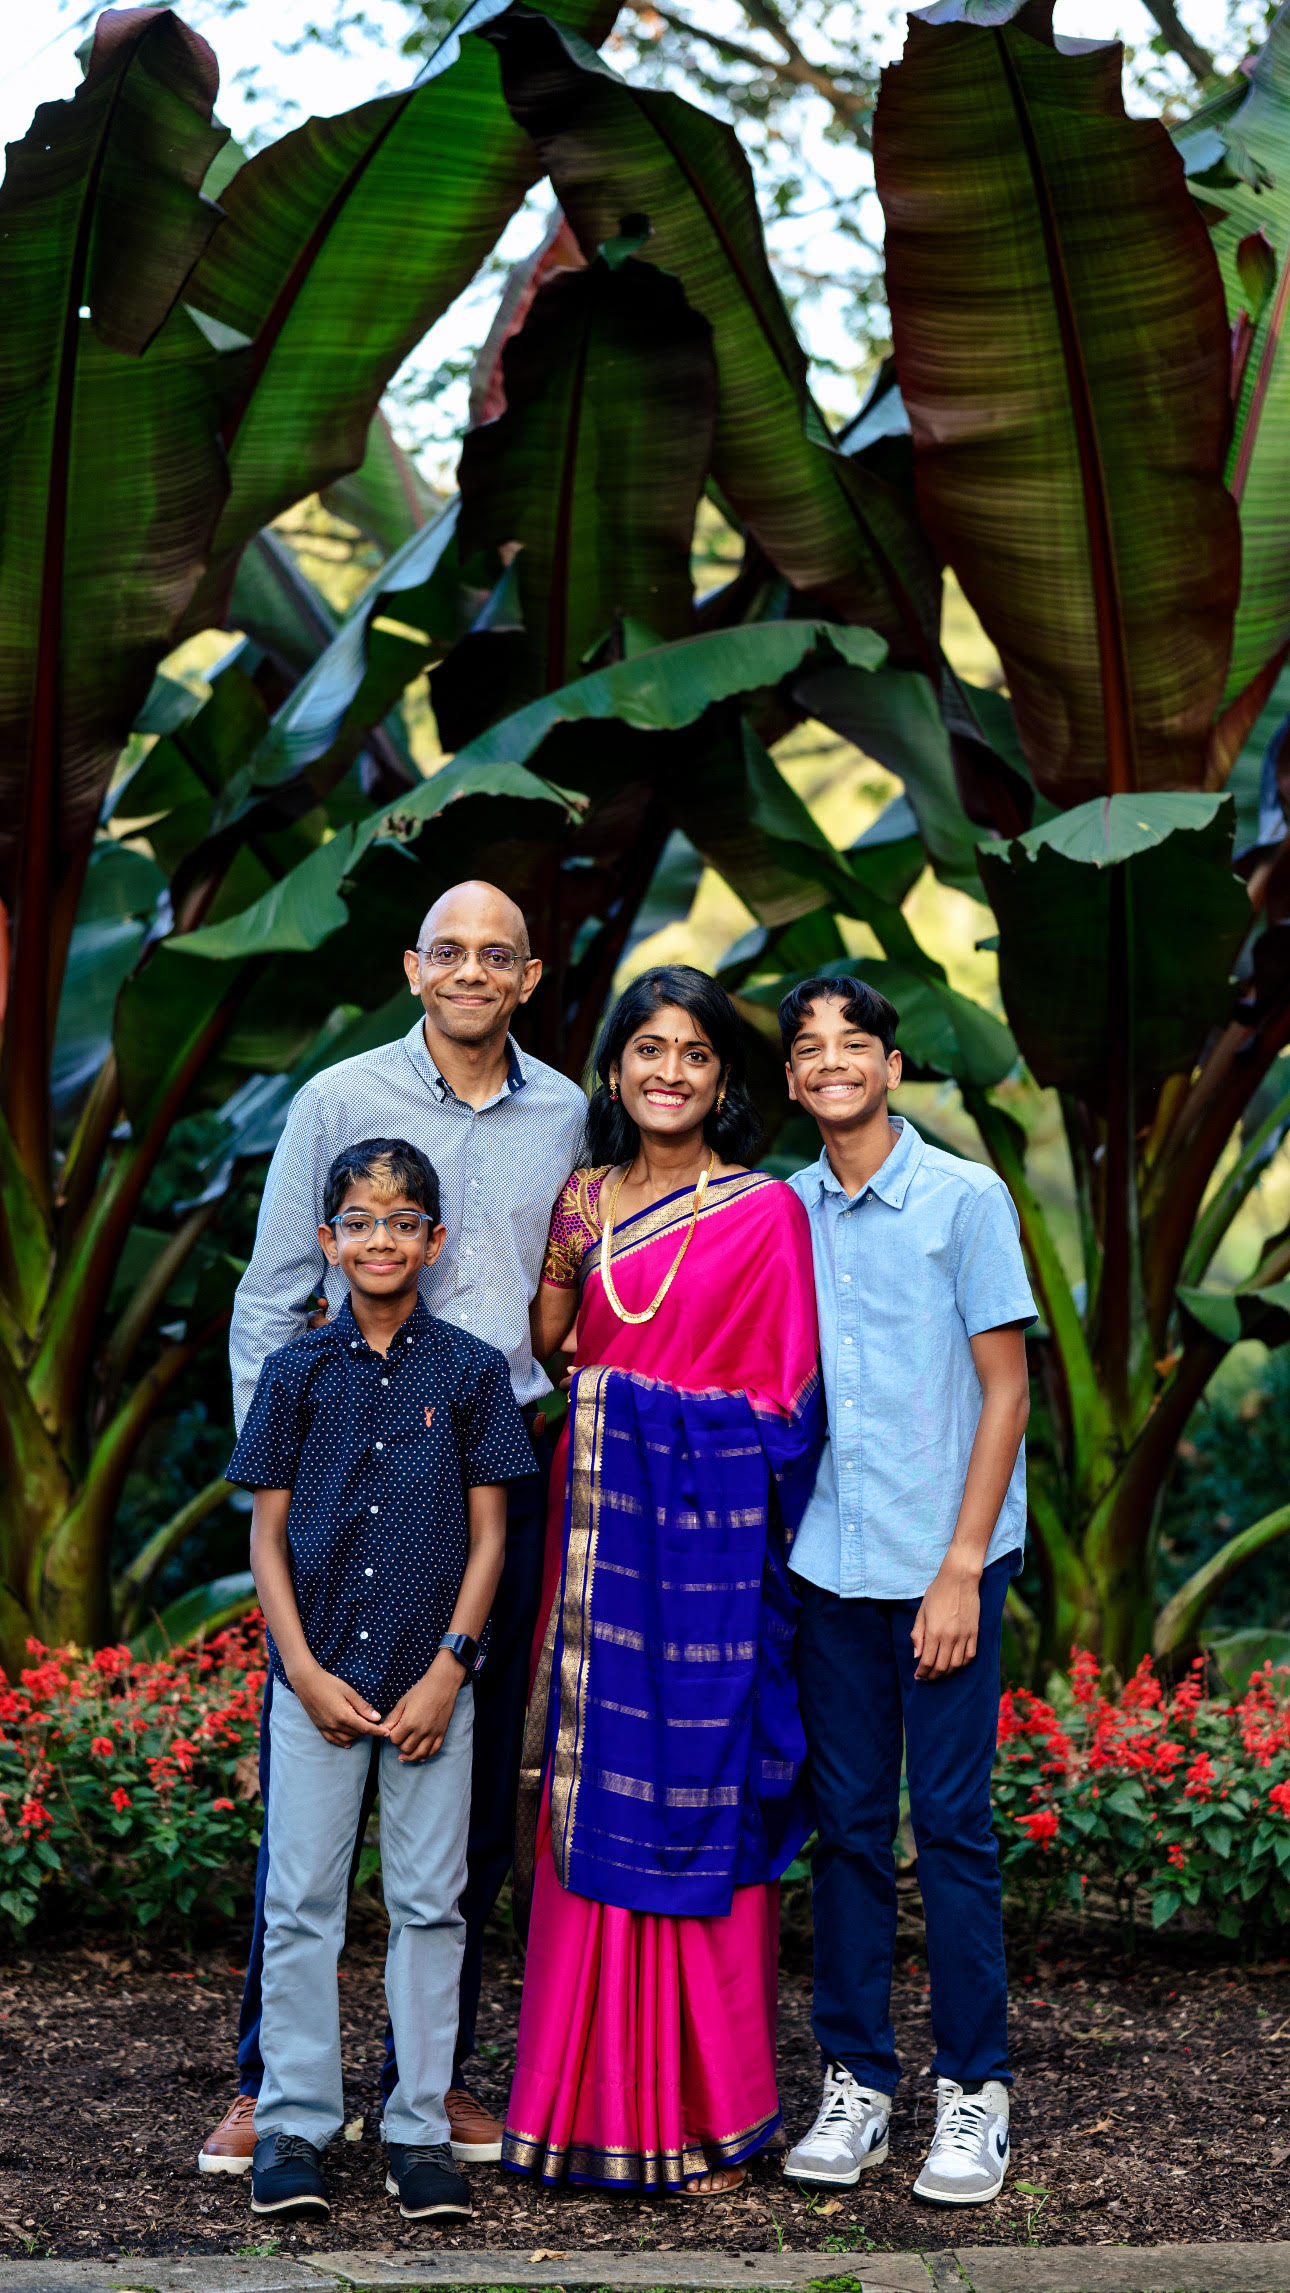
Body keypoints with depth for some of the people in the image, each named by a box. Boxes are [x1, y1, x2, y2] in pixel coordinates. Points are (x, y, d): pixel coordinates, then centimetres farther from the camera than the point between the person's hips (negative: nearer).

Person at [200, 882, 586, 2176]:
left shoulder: (561, 1115, 10)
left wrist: (563, 1437, 11)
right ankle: (267, 2082, 5)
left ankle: (432, 2075, 17)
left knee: (476, 1788, 6)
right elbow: (269, 1301, 2)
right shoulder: (341, 1100, 0)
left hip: (503, 1465, 3)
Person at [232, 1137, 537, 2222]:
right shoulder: (298, 1371, 3)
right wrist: (304, 1670, -6)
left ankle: (421, 2129, 11)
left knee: (430, 1904, 3)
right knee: (301, 1900, 3)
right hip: (317, 1674, 1)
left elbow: (488, 1536, 1)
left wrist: (447, 1669, -7)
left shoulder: (471, 1371, 1)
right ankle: (295, 2122, 12)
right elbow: (267, 1534, 4)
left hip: (431, 1678, 0)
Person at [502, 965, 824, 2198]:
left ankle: (709, 2113, 8)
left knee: (699, 1806, -1)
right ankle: (596, 2093, 14)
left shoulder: (766, 1212, -2)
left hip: (711, 1529, -4)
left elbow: (786, 1399, -2)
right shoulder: (585, 1200, 12)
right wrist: (565, 1250, 0)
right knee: (596, 1803, 5)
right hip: (601, 1519, 4)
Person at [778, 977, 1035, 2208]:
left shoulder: (967, 1199, -5)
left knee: (951, 1823, -1)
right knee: (846, 1825, 7)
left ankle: (973, 2090, 9)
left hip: (941, 1565, -4)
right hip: (829, 1564, 4)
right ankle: (855, 2082, 16)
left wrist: (961, 1569, -10)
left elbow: (1006, 1388, -5)